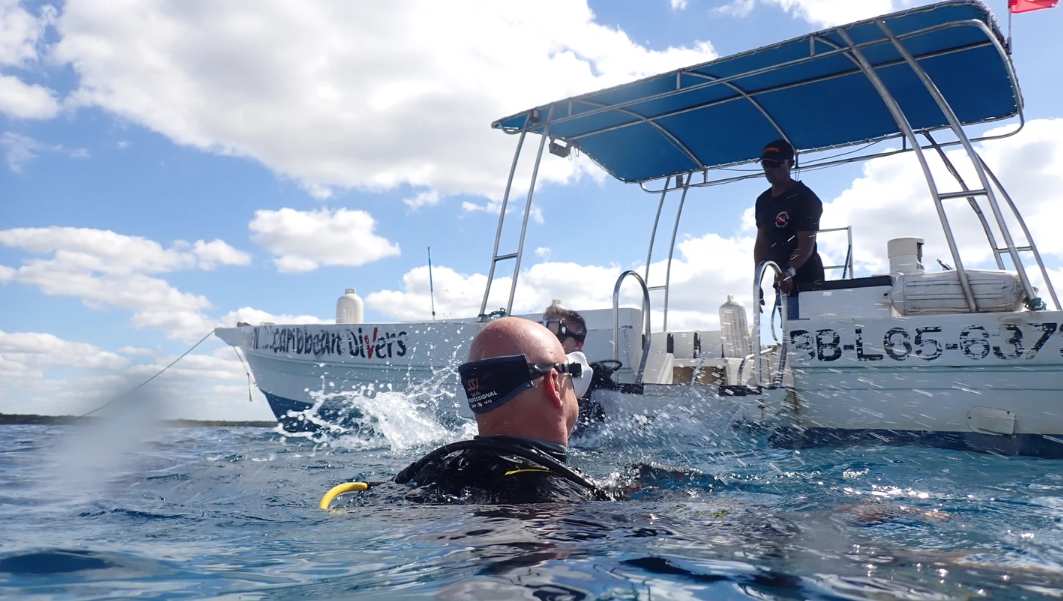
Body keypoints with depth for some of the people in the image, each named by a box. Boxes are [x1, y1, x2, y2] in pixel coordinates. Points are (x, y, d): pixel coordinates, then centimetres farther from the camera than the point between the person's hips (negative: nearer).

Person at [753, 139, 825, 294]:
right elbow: (761, 243, 12)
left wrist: (789, 272, -35)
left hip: (807, 279, -7)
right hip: (783, 280, 7)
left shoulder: (805, 198, -12)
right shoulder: (763, 201, 10)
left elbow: (806, 245, -20)